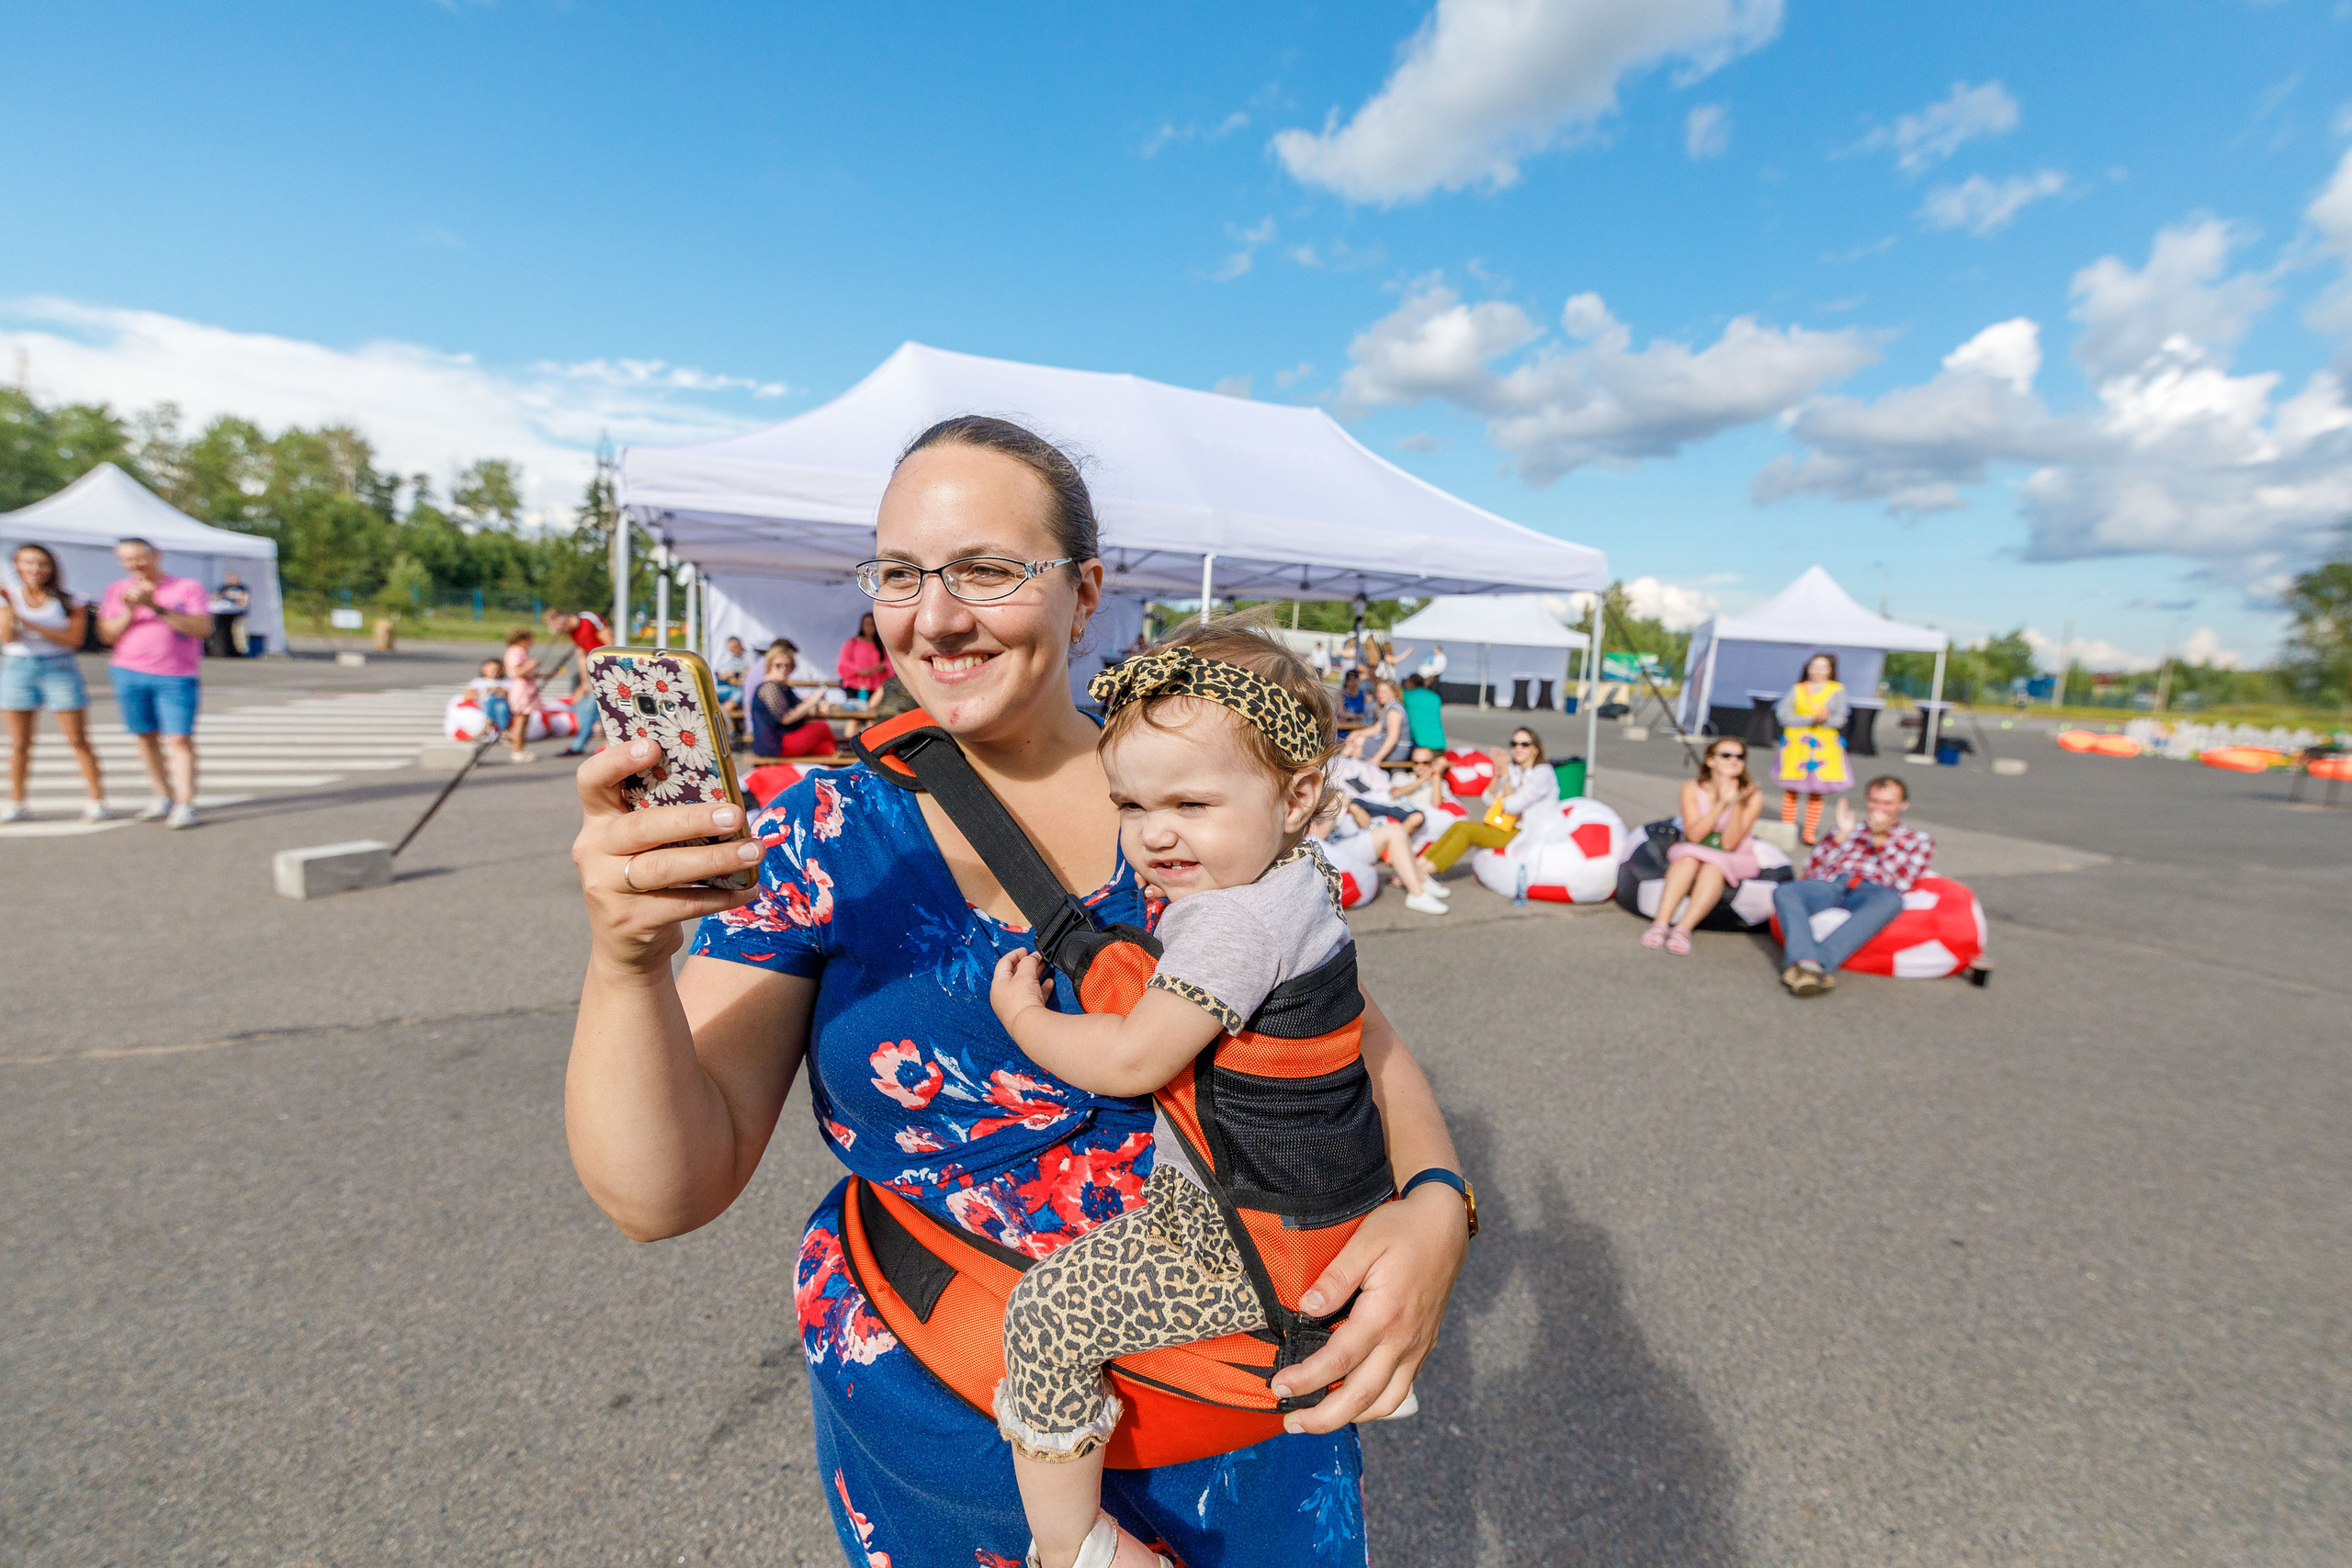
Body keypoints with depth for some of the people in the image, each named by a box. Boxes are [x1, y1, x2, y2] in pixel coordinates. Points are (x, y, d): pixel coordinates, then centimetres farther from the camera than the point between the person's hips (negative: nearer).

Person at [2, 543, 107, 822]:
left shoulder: (68, 600, 1)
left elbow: (73, 638, -10)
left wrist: (29, 622, -15)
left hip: (60, 668, -2)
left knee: (78, 740, -2)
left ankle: (97, 801, 1)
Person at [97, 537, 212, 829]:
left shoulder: (188, 588, 3)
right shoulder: (117, 590, 12)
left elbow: (203, 628, -10)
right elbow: (106, 635, 7)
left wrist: (157, 607, -16)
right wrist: (129, 611, -9)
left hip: (176, 677, -4)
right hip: (129, 673, 4)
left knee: (180, 739, -11)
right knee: (146, 737, 6)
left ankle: (185, 805, -12)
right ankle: (163, 797, 16)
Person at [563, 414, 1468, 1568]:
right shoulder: (818, 839, -11)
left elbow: (1357, 1045, -3)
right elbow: (665, 1192, -14)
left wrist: (1433, 1206, -22)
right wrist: (625, 959, -31)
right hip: (926, 1419, 0)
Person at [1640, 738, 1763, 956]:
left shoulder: (1752, 797, -7)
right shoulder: (1692, 789, -5)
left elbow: (1729, 843, -14)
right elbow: (1694, 835, -15)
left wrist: (1736, 805, -26)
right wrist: (1721, 804, -24)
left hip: (1734, 860, -1)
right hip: (1692, 851, 1)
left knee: (1713, 866, -34)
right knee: (1688, 859, -34)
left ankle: (1684, 929, -45)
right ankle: (1661, 923, -45)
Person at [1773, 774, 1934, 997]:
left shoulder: (1918, 841, 28)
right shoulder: (1851, 831, 34)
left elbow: (1902, 883, 6)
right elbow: (1812, 868, 17)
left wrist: (1880, 838, 0)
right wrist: (1841, 834, 7)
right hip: (1830, 885, 2)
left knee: (1891, 900, -40)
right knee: (1784, 892, -32)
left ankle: (1820, 961, -53)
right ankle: (1803, 960, -53)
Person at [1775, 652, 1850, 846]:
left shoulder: (1837, 690, 7)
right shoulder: (1796, 690, 8)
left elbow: (1839, 719, -2)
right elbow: (1784, 716, -3)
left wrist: (1823, 720, -22)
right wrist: (1812, 720, -14)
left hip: (1824, 746, 0)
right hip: (1795, 744, 0)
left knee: (1817, 793, 2)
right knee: (1791, 790, 0)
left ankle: (1810, 832, 10)